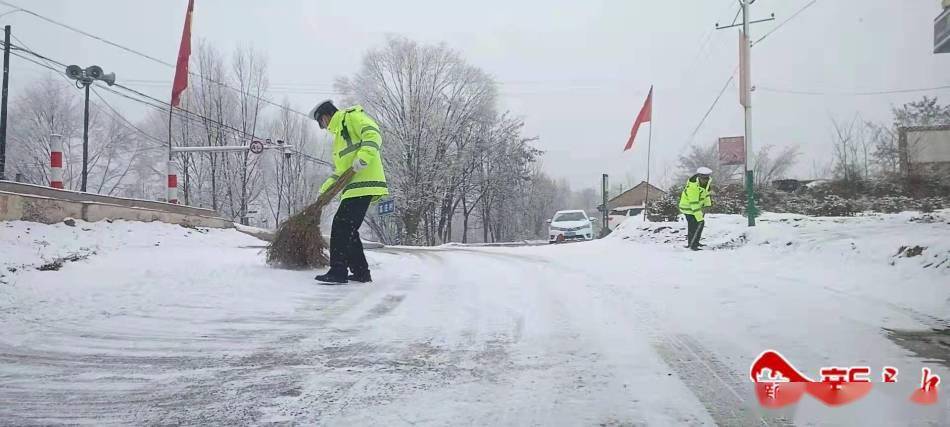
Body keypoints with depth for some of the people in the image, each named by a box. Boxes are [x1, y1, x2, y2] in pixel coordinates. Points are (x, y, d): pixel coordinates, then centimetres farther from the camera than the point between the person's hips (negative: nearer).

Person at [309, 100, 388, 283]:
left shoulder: (352, 117, 1)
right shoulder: (339, 133, 30)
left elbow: (374, 135, -17)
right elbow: (341, 169, 30)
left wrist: (363, 157, -30)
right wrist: (326, 188, 19)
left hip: (364, 184, -10)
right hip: (355, 187, 10)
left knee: (341, 227, -11)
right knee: (348, 230, 12)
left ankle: (338, 272, -9)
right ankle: (361, 272, 19)